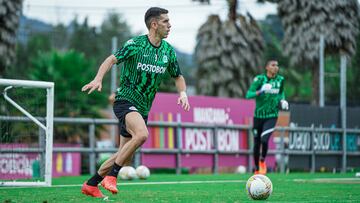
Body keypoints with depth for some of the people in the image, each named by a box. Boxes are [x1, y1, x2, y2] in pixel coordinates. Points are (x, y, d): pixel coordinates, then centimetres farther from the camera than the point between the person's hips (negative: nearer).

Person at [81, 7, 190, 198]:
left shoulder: (168, 50, 6)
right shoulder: (135, 44, -11)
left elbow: (178, 76, 17)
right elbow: (112, 59, -15)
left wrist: (182, 93, -4)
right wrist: (98, 79, -32)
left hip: (143, 108, 7)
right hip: (125, 100, -7)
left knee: (125, 155, 7)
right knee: (142, 134, -33)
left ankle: (90, 184, 23)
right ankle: (111, 176, -20)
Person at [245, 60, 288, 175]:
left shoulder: (280, 80, 1)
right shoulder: (260, 79, -10)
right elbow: (248, 95, -17)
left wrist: (282, 100, 2)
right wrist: (261, 91, -33)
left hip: (272, 116, 1)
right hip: (259, 115, -1)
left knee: (264, 140, -20)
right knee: (257, 144, 7)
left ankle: (262, 161, 9)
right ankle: (257, 169, 27)